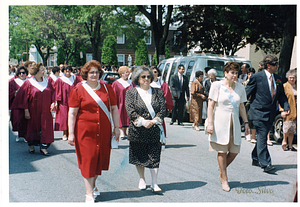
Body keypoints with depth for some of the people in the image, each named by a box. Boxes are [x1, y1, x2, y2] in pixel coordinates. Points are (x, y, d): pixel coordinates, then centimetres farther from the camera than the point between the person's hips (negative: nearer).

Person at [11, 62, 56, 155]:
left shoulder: (47, 82, 7)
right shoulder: (28, 83, -5)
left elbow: (53, 93, 13)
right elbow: (24, 97, -6)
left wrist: (53, 102, -4)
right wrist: (26, 110, -10)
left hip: (45, 111, 3)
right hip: (33, 112, -3)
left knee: (45, 129, -2)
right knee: (33, 128, 9)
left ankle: (43, 147, 5)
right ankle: (31, 146, 26)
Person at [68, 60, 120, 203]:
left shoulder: (107, 88, 5)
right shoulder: (78, 90, -4)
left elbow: (114, 108, 9)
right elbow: (72, 113, -5)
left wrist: (116, 127, 3)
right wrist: (71, 133, -10)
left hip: (103, 131, 3)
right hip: (85, 131, -3)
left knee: (100, 158, 12)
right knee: (88, 159, 0)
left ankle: (92, 184, 37)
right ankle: (89, 193, 9)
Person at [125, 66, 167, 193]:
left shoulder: (158, 92, 8)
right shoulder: (131, 92, 2)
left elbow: (163, 109, 1)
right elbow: (130, 111, -8)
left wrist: (154, 121, -13)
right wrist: (143, 122, -16)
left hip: (154, 130, 1)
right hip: (137, 131, 0)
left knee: (154, 157, -2)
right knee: (139, 156, 10)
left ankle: (154, 183, 5)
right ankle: (142, 180, 29)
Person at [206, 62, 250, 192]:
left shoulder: (240, 87, 9)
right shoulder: (217, 85, -4)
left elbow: (241, 107, 15)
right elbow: (211, 105, -6)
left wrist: (246, 123, 11)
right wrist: (210, 123, -12)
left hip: (234, 122, 4)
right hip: (220, 121, -4)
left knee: (234, 151, 3)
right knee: (222, 151, 1)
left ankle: (222, 170, 29)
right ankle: (224, 179, 13)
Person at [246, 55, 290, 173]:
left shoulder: (278, 79, 11)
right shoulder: (257, 77, -7)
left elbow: (282, 95, 15)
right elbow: (247, 93, -4)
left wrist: (286, 108, 0)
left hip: (270, 114, 6)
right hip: (259, 113, -6)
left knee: (262, 137, 14)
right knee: (262, 137, -10)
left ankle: (255, 159, 28)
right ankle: (265, 164, -9)